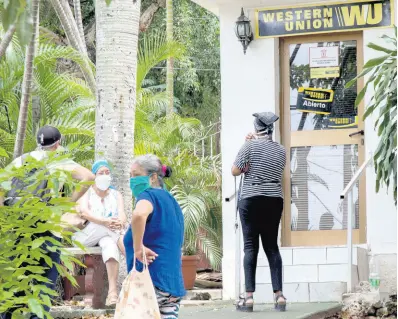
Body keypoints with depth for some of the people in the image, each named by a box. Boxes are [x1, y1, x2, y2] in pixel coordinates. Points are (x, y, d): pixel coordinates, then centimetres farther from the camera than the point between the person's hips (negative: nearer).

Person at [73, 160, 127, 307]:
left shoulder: (116, 194, 15)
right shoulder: (86, 192, 7)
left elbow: (123, 216, -2)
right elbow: (84, 212, -14)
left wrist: (119, 223, -29)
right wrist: (105, 221, -31)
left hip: (107, 236, 1)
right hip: (86, 236, -1)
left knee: (110, 244, -37)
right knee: (106, 227, -34)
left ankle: (113, 290, -52)